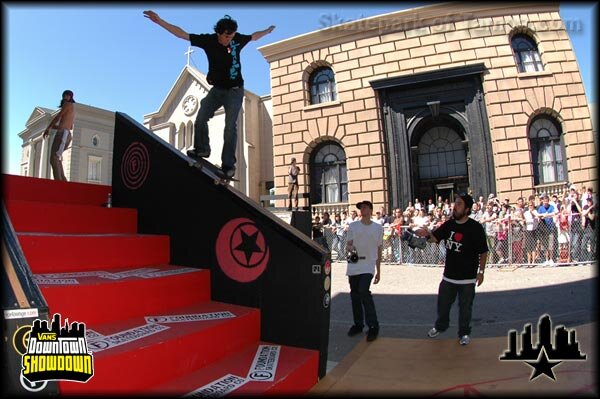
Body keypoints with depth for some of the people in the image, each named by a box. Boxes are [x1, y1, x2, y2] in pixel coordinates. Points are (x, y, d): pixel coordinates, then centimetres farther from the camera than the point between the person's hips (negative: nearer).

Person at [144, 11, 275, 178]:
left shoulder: (237, 39, -5)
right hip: (217, 89, 2)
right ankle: (202, 149, 14)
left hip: (235, 91, -2)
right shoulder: (208, 40, -8)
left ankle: (228, 165, -8)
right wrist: (160, 21, -17)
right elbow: (182, 34, -10)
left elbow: (253, 36, 16)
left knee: (230, 127, -9)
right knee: (201, 118, -8)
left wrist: (267, 31, 32)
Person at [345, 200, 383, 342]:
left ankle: (373, 326, -5)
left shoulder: (378, 228, 6)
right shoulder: (353, 226, 7)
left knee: (364, 291, -19)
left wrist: (378, 271, 11)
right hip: (353, 265, 3)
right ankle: (358, 324, 26)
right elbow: (348, 245, 8)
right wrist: (350, 248, -18)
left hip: (368, 266, -2)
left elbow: (378, 250, 9)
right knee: (354, 295, 8)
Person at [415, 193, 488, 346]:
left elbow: (483, 252, -8)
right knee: (442, 303, 17)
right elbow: (434, 238, 0)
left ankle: (464, 333, 31)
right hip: (448, 275, 4)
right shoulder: (449, 224, 0)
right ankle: (440, 326, 40)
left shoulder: (475, 228, -14)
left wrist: (481, 271, -8)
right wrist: (427, 234, -22)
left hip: (467, 277, -4)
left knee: (465, 307, 10)